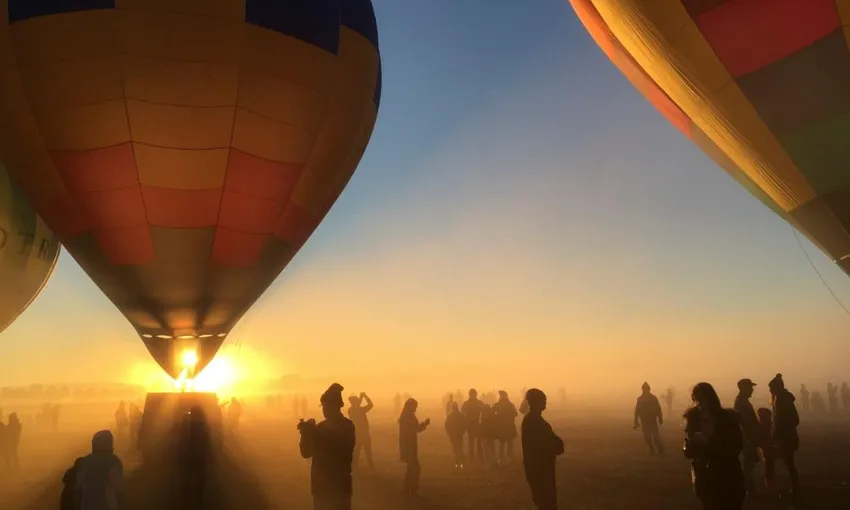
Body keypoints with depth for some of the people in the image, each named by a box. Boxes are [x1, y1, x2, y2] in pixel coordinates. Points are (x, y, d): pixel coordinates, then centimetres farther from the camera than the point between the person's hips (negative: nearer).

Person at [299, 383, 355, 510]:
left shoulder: (346, 426, -9)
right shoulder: (322, 426, 11)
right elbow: (306, 452, 7)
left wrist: (311, 432, -18)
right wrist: (307, 432, -9)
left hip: (338, 486, -6)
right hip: (321, 484, 6)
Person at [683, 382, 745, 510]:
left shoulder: (728, 418, -6)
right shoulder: (693, 420, -2)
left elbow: (736, 448, -11)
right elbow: (688, 453, 1)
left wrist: (707, 443, -18)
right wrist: (692, 441, -20)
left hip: (729, 477, -1)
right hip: (705, 479, 2)